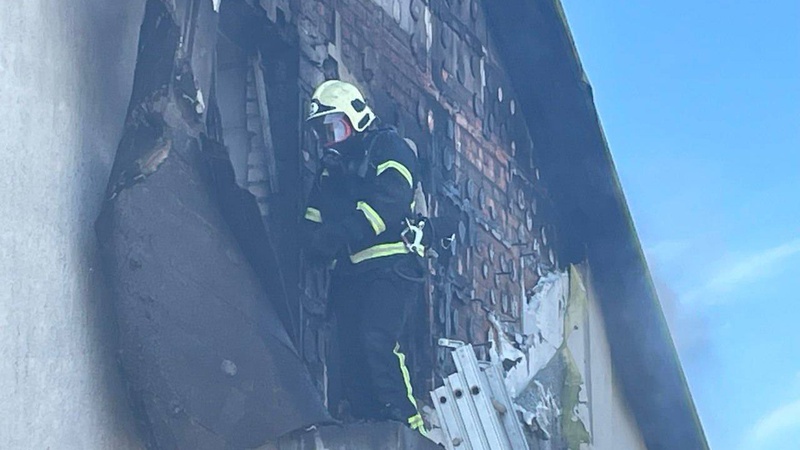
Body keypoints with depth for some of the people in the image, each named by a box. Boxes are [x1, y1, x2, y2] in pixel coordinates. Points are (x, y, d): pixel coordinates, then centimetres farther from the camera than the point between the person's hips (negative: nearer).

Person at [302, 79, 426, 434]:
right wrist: (316, 242, -5)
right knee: (351, 353, 2)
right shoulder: (331, 167, 24)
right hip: (348, 274, 8)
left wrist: (342, 233, -27)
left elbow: (388, 200, -18)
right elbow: (315, 216, 19)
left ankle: (407, 424, -23)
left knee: (376, 341, -24)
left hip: (389, 268, -8)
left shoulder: (388, 149, 0)